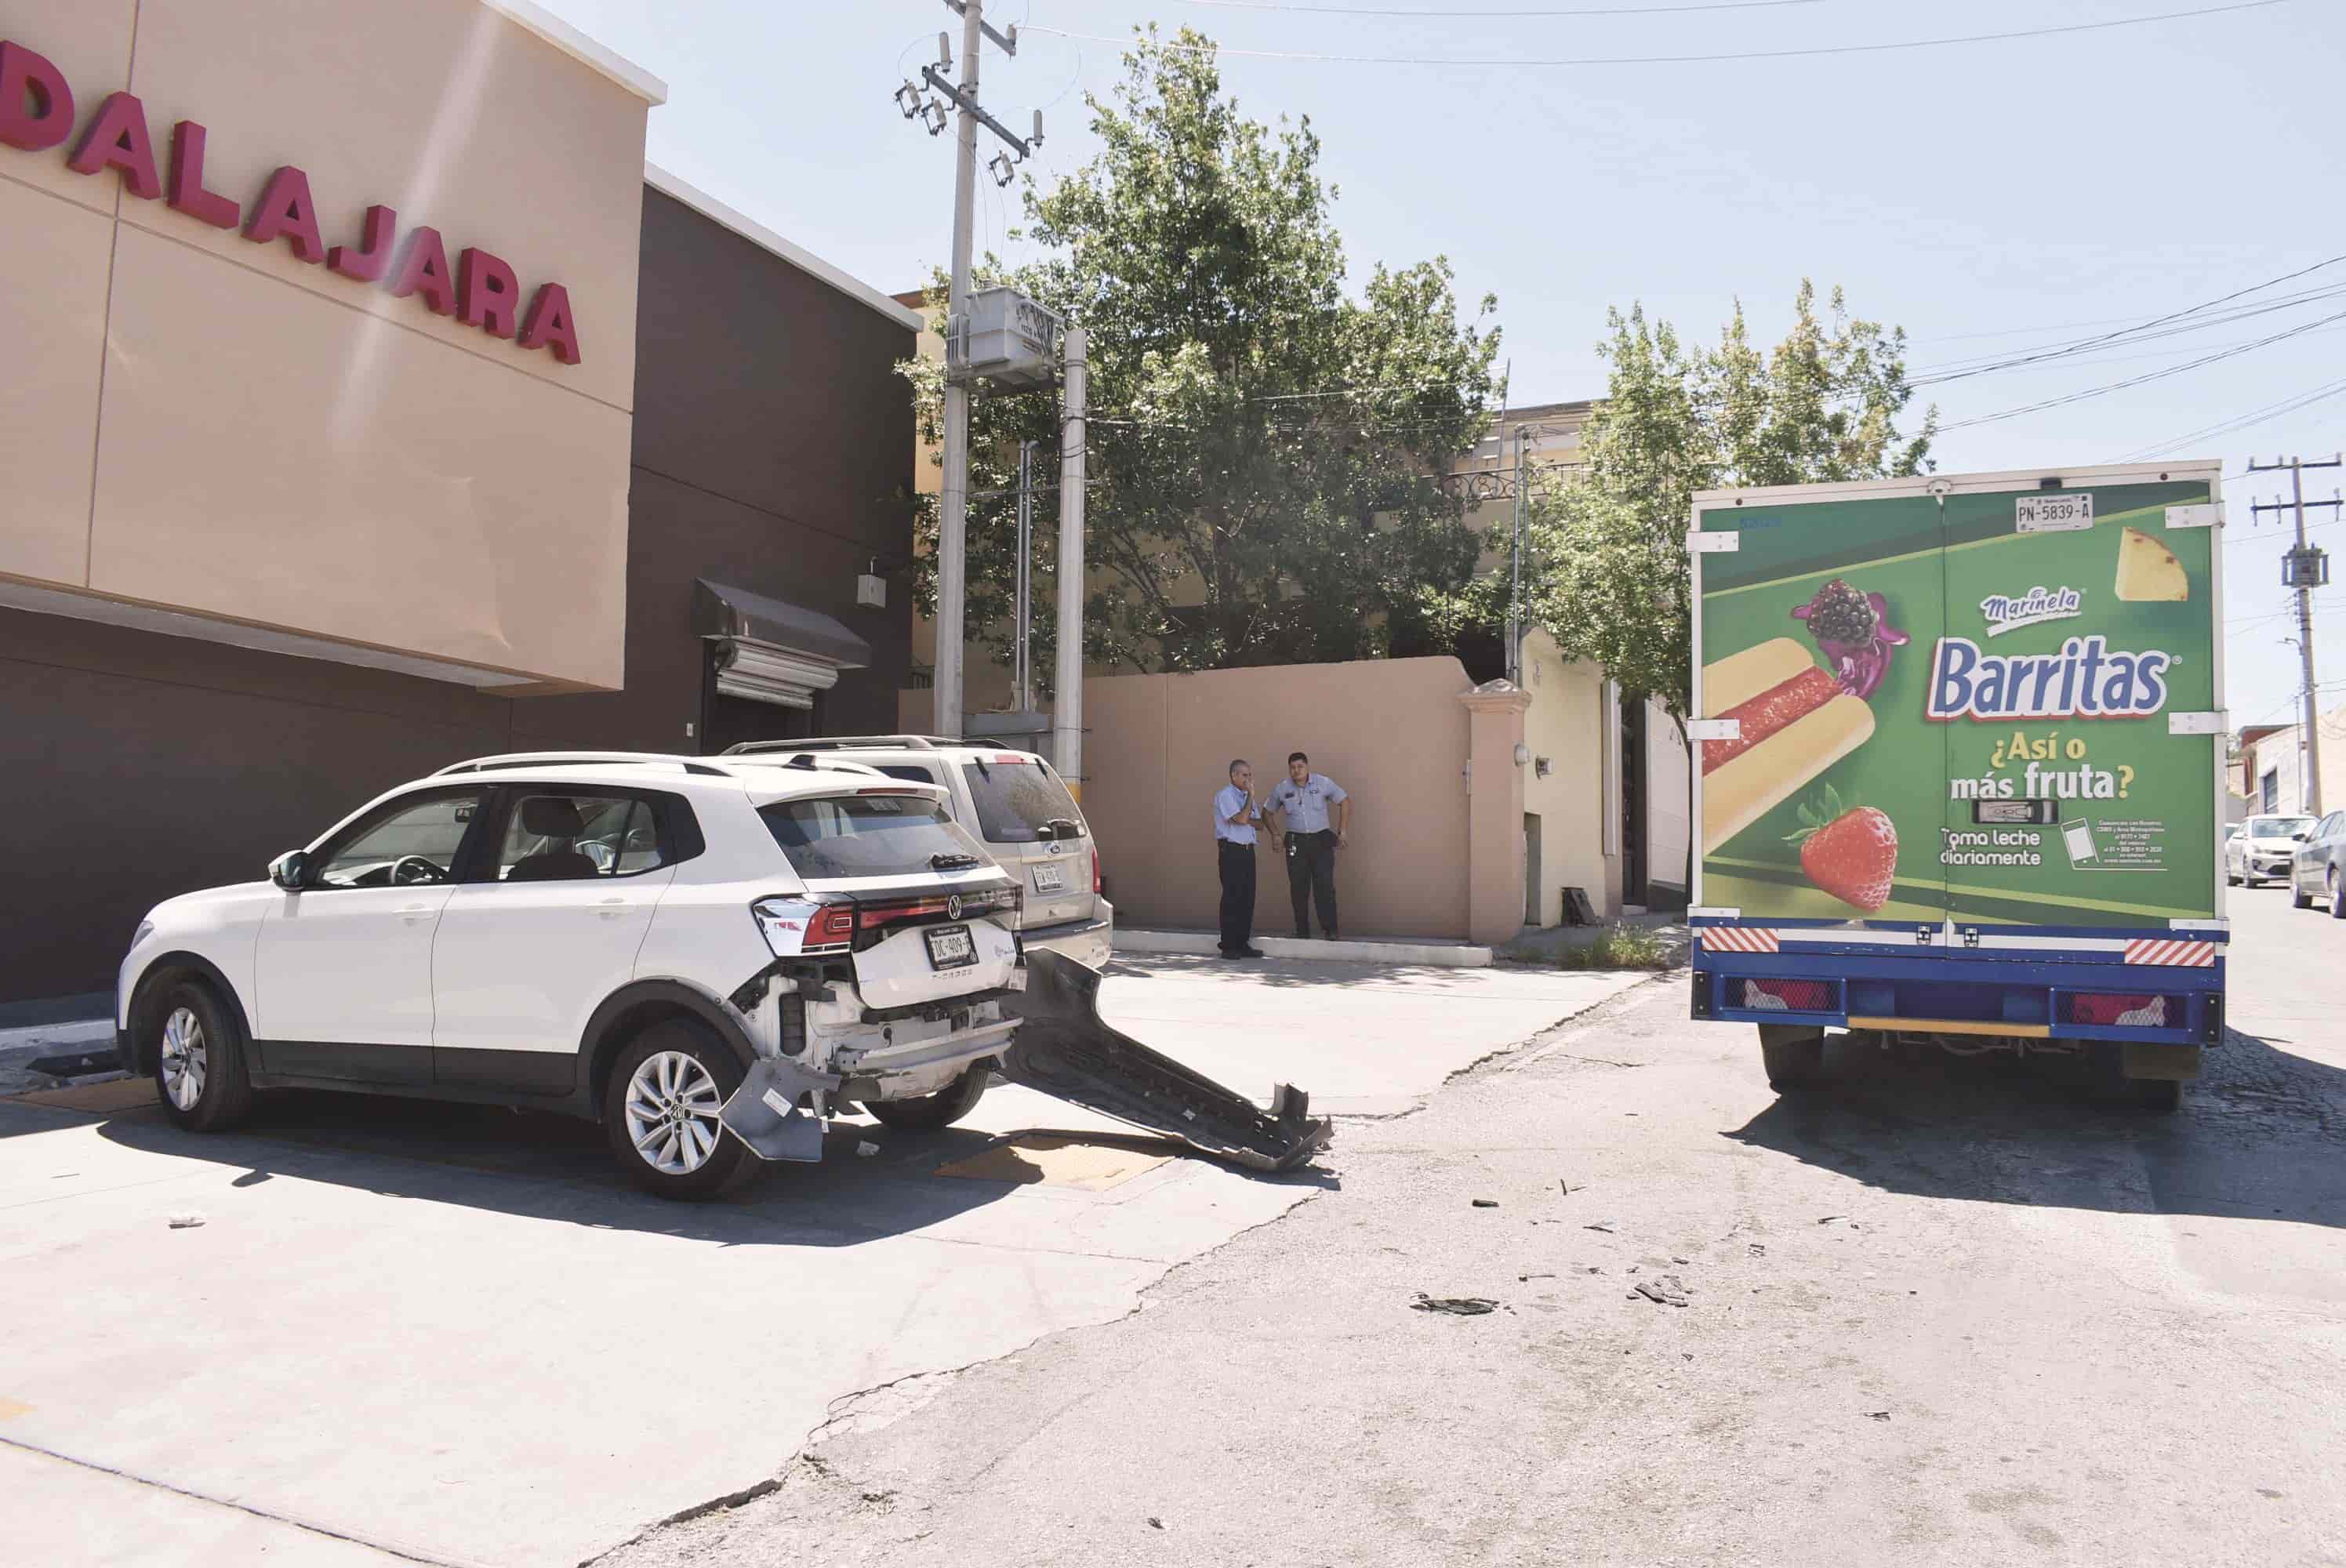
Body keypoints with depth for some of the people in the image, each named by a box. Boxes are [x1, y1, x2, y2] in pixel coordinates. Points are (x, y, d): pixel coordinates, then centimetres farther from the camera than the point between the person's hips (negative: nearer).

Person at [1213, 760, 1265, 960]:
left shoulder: (1247, 796, 18)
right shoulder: (1225, 795, -7)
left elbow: (1258, 822, 12)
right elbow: (1241, 819, -17)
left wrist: (1245, 819, -8)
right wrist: (1250, 795, -9)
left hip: (1247, 850, 8)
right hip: (1231, 851, -8)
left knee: (1248, 898, 5)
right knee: (1232, 898, -7)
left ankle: (1243, 944, 11)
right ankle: (1228, 946, -3)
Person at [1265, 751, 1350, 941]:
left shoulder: (1323, 783, -3)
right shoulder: (1282, 788, 2)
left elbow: (1345, 801, 6)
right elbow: (1267, 811, 16)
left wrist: (1342, 830, 3)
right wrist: (1275, 834, 7)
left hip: (1321, 841, -2)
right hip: (1296, 843, 2)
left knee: (1325, 887, -8)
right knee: (1299, 889, 3)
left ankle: (1330, 931, -5)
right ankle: (1302, 932, 11)